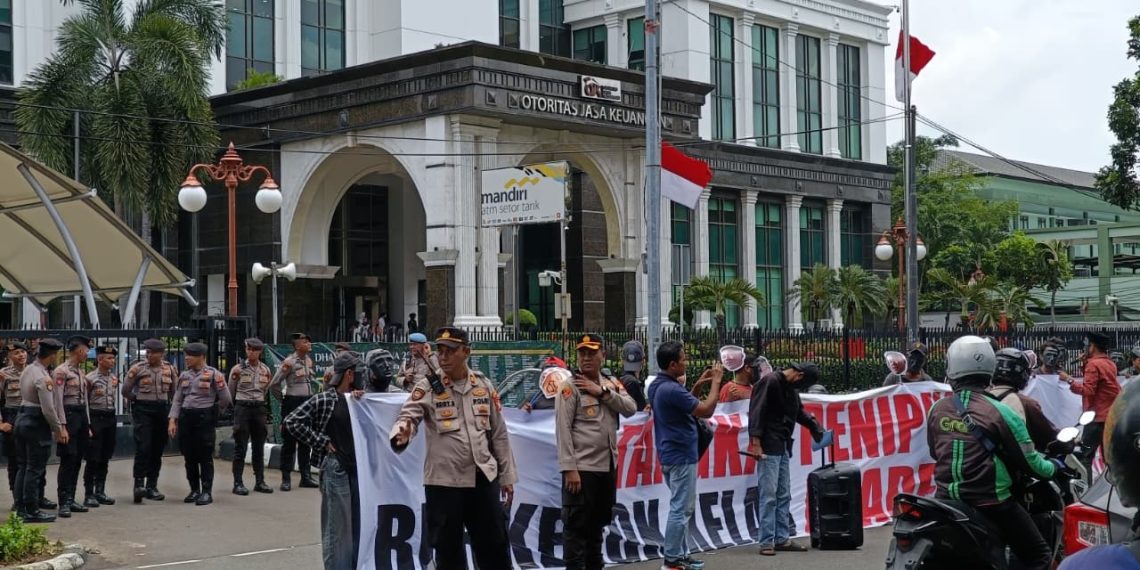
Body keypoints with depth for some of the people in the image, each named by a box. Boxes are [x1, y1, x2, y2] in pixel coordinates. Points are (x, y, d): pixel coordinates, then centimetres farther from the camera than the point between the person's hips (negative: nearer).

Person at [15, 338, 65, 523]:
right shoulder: (43, 377, -19)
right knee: (35, 469, -3)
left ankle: (21, 508, 19)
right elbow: (48, 409, -20)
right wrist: (58, 429, -10)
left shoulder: (27, 370, 10)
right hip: (37, 424, -9)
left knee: (24, 466, 14)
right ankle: (32, 511, 0)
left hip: (22, 419, 9)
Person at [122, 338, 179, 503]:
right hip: (143, 411, -3)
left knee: (157, 449, 7)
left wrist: (163, 402, 11)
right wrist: (138, 401, 10)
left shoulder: (170, 369, 6)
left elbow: (174, 391, 17)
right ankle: (139, 485, -11)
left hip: (162, 411, 3)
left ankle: (152, 487, 14)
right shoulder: (137, 369, -3)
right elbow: (126, 390, 2)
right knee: (143, 447, -14)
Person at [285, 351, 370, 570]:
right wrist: (321, 442, -9)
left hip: (359, 468, 6)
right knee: (337, 527, -1)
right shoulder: (324, 400, -6)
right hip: (335, 468, -6)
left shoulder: (359, 399, 11)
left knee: (358, 526, 11)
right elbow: (292, 422, -9)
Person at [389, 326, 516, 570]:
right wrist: (401, 435, -42)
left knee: (495, 545, 10)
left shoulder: (483, 385, 5)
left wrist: (507, 476, 10)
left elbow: (499, 433, 10)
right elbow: (407, 416, -18)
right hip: (443, 481, -2)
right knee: (448, 549, 7)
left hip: (484, 478, 2)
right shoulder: (427, 387, -4)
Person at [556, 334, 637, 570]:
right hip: (582, 468, -7)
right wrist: (569, 468, -19)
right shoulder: (570, 387, -8)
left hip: (608, 466, 7)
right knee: (576, 526, -3)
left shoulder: (611, 384, 11)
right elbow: (562, 429, -13)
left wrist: (602, 392, -13)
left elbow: (631, 409, -3)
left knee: (597, 523, 17)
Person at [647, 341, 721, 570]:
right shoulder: (671, 389, -24)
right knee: (680, 509, -3)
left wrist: (698, 384, 15)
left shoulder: (657, 386, 7)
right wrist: (716, 382, -10)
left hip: (670, 455, 10)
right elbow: (706, 410, -20)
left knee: (682, 507, 17)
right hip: (681, 456, -10)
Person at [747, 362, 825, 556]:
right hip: (769, 447, -9)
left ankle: (782, 539, 14)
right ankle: (767, 542, -4)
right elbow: (757, 412, -17)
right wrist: (756, 443, -23)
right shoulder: (770, 381, -12)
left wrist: (816, 428, 9)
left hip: (783, 447, 9)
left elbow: (799, 412, 25)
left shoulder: (790, 387, 15)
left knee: (784, 496, 9)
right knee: (769, 495, -8)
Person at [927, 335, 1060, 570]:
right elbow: (1028, 461, -6)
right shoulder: (999, 412, -13)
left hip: (945, 501, 5)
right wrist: (1053, 467, 15)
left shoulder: (936, 410, 1)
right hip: (991, 504, -5)